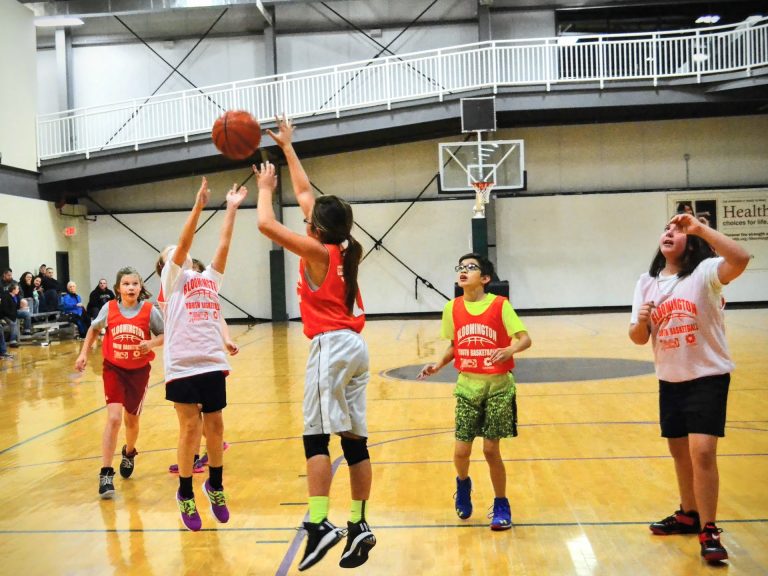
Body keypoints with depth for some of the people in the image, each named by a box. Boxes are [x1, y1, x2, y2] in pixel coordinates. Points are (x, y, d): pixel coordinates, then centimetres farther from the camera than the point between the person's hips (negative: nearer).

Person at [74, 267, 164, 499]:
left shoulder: (149, 310, -12)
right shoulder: (109, 308, -7)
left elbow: (164, 335, -4)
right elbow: (94, 329, 11)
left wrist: (152, 343, -23)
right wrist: (84, 353, 6)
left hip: (139, 371, 1)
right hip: (113, 369, -1)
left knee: (131, 420, 14)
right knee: (114, 418, -16)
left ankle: (129, 453, 47)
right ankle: (106, 474, -10)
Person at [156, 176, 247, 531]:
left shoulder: (209, 278, 19)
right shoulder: (171, 279, 6)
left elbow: (223, 245, 11)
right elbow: (185, 242, -7)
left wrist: (231, 209, 7)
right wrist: (198, 205, -15)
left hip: (212, 362, 4)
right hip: (183, 365, -4)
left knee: (214, 426, 9)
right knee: (190, 428, 0)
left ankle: (215, 485, 27)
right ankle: (185, 493, 15)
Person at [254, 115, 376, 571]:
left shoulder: (317, 252, -8)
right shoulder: (342, 249, 12)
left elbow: (266, 224, -12)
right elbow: (305, 192, 21)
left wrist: (266, 188, 6)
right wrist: (287, 147, 29)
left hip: (332, 347, -8)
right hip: (354, 346, 8)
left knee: (317, 437, -7)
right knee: (354, 438, 7)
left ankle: (320, 524, -11)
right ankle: (359, 526, 10)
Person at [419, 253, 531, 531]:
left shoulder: (500, 305, -10)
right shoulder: (452, 309, 0)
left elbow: (525, 339, -13)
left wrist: (510, 350, -33)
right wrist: (437, 365, -2)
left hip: (497, 385, -3)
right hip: (467, 385, 3)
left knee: (491, 450, 0)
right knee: (461, 450, 0)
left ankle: (501, 505, 22)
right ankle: (463, 484, 35)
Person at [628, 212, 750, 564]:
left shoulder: (705, 272, -12)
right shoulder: (647, 283, 4)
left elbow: (741, 260, -34)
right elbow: (638, 338, 4)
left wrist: (700, 228, -35)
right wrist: (641, 322, -18)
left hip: (708, 376, -6)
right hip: (670, 380, 6)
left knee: (702, 451, -15)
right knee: (679, 451, 17)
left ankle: (708, 530, -1)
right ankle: (688, 514, 37)